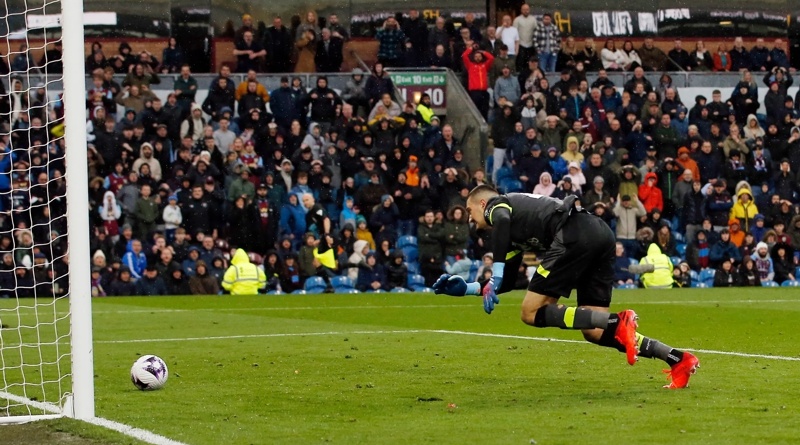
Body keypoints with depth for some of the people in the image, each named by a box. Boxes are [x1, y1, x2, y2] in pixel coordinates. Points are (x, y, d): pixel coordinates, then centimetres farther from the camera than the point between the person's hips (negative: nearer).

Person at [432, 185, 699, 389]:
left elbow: (503, 221, -15)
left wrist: (494, 280, -18)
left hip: (574, 234, -9)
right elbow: (508, 283, 41)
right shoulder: (514, 234, 37)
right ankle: (678, 359, -5)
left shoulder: (496, 206, 12)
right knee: (593, 331, 6)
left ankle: (618, 323, -20)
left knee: (532, 313, -3)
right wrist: (465, 289, 42)